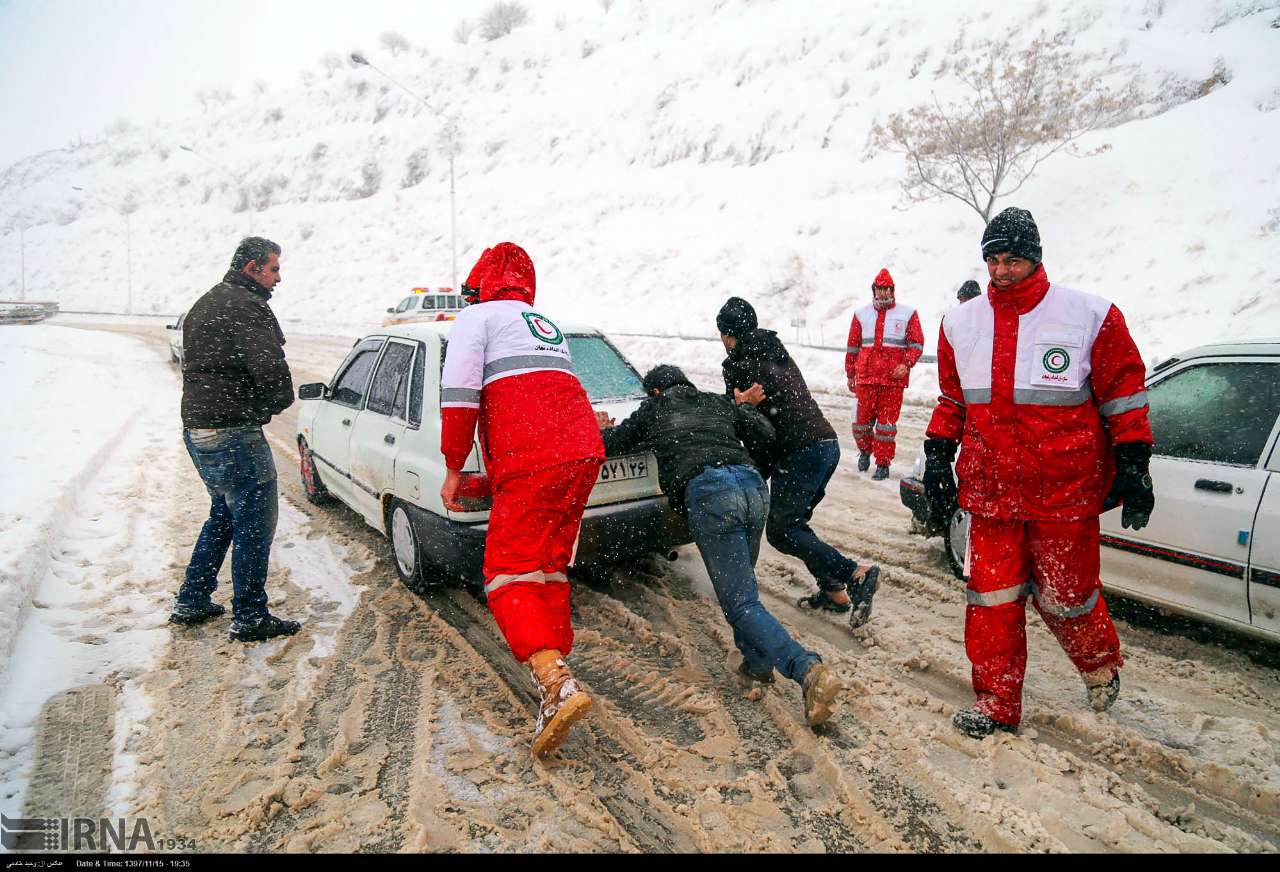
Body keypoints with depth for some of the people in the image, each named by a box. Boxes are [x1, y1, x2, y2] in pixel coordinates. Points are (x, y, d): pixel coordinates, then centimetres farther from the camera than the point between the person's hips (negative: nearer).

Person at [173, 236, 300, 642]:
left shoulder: (204, 305, 19)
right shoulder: (246, 306, -14)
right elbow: (272, 371, -24)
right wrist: (277, 402, -3)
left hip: (196, 428, 10)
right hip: (232, 433, -10)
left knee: (224, 514, 22)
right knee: (254, 523, -1)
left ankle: (191, 602, 29)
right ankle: (250, 617, 6)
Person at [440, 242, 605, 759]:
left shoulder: (477, 317, 8)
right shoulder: (548, 326, 31)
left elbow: (459, 395, -5)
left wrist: (453, 471, 4)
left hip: (533, 461, -7)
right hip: (585, 450, 8)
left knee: (509, 576, -5)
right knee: (549, 568, 18)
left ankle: (556, 683, -20)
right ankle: (554, 666, 24)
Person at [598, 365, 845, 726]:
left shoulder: (654, 409, 23)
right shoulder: (719, 403, 31)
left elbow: (611, 444, 28)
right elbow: (765, 433, 23)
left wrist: (603, 428, 51)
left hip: (707, 493, -5)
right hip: (753, 486, 6)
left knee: (741, 603, -7)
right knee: (741, 584, 25)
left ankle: (810, 672, -22)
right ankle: (757, 663, 23)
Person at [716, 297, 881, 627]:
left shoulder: (737, 365, -3)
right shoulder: (778, 353, 21)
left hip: (799, 453, -9)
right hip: (827, 444, 9)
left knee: (780, 532, -3)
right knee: (794, 522, 19)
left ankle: (856, 574, -14)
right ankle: (833, 591, 16)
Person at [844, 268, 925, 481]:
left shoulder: (907, 313, 6)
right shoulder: (861, 314, 11)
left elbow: (917, 343, 6)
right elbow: (853, 346, 16)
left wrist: (906, 364, -10)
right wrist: (850, 374, 16)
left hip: (893, 378, -2)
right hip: (865, 377, 2)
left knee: (887, 422, 0)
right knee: (861, 419, 3)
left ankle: (883, 464, 9)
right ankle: (865, 450, 32)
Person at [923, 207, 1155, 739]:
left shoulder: (1090, 316, -3)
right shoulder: (961, 323, 8)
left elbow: (1123, 393, 2)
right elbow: (952, 399, 16)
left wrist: (1133, 466, -1)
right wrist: (937, 459, 12)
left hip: (1066, 489, -3)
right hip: (991, 489, 3)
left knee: (1064, 595, 8)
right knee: (993, 598, 5)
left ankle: (1100, 665, 41)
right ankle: (997, 703, 20)